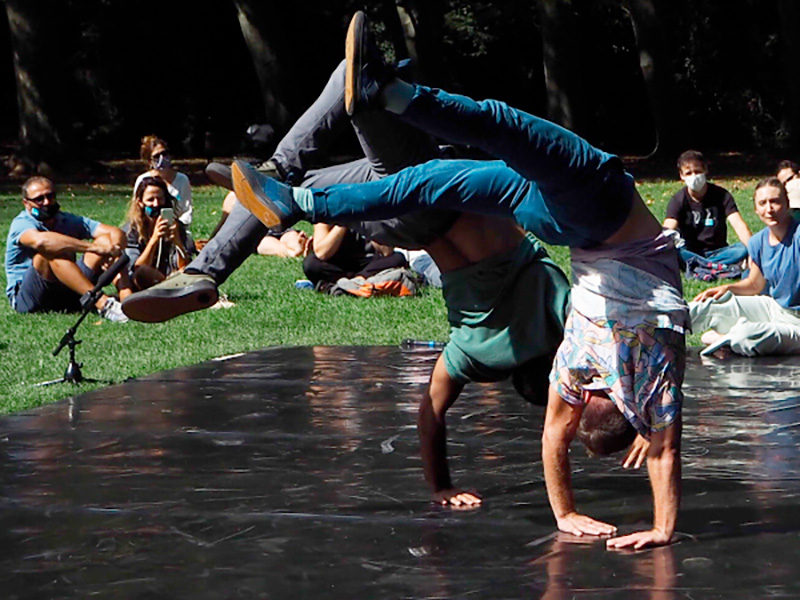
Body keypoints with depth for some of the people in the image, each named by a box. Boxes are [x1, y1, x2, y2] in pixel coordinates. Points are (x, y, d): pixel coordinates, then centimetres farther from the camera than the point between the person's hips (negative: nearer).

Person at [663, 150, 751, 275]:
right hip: (689, 253, -1)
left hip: (717, 252, 1)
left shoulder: (721, 195, -3)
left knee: (743, 249, -29)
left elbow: (738, 225, -16)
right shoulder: (678, 200, -5)